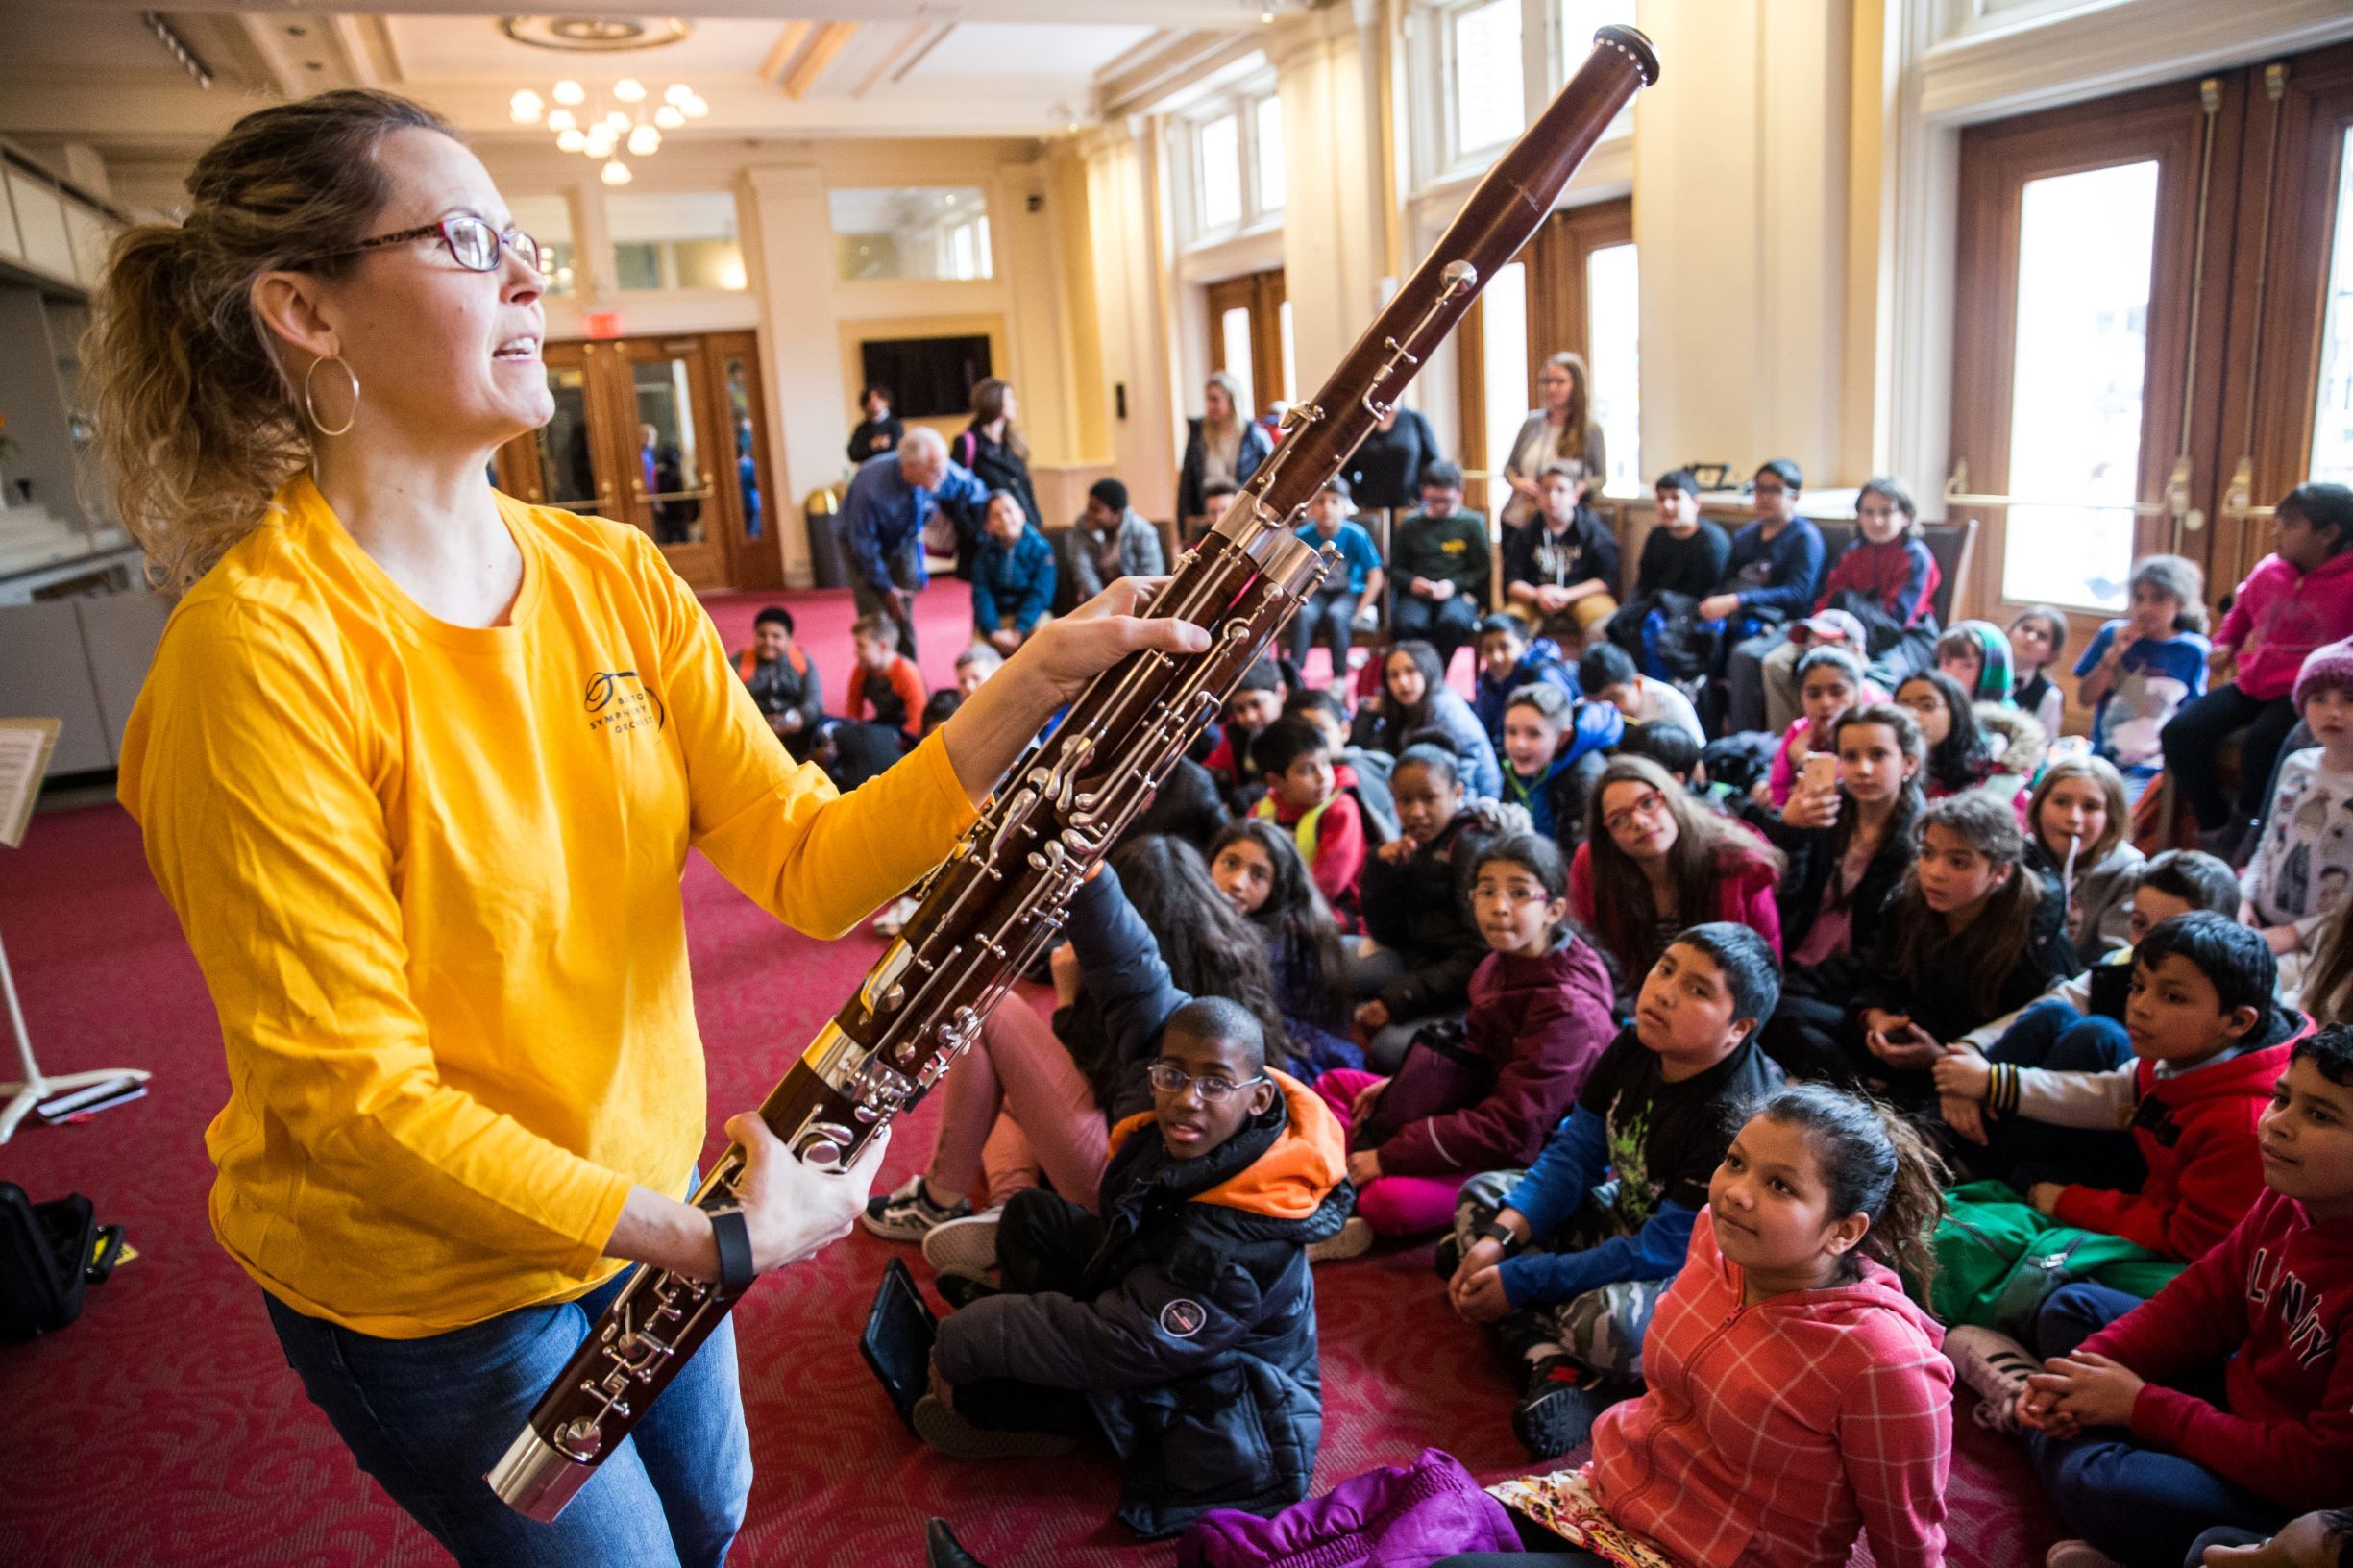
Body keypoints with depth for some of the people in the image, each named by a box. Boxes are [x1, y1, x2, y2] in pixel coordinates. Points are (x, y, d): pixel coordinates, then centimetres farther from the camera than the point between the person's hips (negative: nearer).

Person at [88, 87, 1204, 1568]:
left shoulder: (612, 576, -6)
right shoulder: (265, 654, -25)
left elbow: (808, 863, -11)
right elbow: (352, 1094, -24)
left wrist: (1033, 686, -24)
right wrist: (711, 1242, -26)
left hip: (643, 1201, 6)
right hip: (422, 1286, -5)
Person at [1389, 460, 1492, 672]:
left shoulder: (1472, 523, 11)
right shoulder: (1409, 524, 17)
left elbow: (1482, 570, 9)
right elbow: (1394, 567, 18)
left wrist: (1454, 584, -8)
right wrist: (1411, 582, -4)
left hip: (1458, 593, -1)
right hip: (1416, 594, 1)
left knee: (1453, 621, -37)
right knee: (1405, 624, -34)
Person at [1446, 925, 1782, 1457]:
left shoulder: (1734, 1117, -32)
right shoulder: (1636, 1044, -10)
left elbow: (1664, 1250, -28)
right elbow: (1573, 1153, -1)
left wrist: (1519, 1279, -23)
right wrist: (1497, 1241, -13)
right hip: (1625, 1215, 9)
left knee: (1607, 1321, -39)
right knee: (1481, 1194, 3)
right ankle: (1552, 1365, -16)